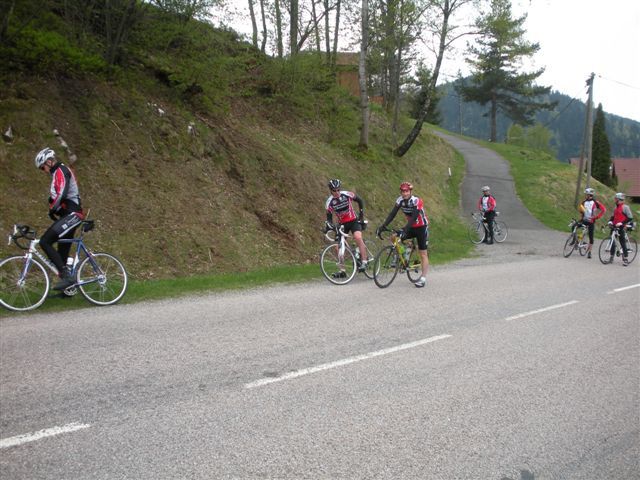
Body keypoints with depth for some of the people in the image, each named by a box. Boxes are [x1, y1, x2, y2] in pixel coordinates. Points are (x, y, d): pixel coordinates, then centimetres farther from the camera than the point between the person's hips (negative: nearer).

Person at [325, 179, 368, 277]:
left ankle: (364, 262, -24)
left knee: (358, 238, -28)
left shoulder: (347, 194, -16)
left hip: (354, 221, -3)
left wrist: (361, 214, 0)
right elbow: (329, 217, -6)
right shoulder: (330, 202, -12)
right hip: (342, 224, 3)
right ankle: (342, 270, 4)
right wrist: (329, 226, -26)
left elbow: (360, 201, 1)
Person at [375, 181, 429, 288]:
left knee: (423, 254, -4)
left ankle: (423, 279, -2)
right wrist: (383, 226, -25)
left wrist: (405, 229, -47)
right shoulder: (400, 200, -9)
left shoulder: (417, 201, -25)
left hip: (421, 227, -6)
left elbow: (414, 217, -35)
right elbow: (392, 214, -13)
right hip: (411, 227, 6)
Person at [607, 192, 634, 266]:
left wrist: (622, 223, -22)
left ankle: (626, 259, 1)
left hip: (621, 227, -7)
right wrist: (610, 221, 4)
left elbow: (630, 217, -13)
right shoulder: (615, 207, 14)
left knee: (623, 243, -5)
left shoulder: (625, 207, -9)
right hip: (614, 226, 7)